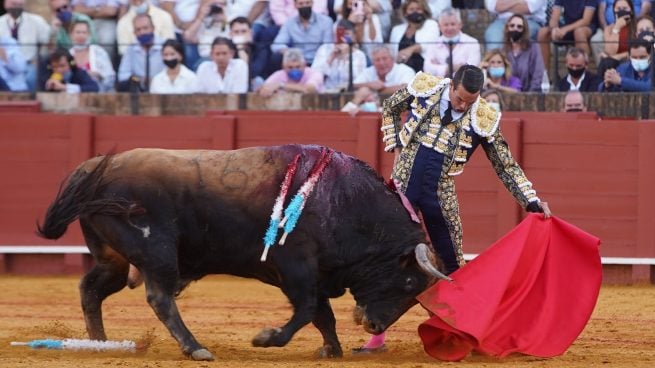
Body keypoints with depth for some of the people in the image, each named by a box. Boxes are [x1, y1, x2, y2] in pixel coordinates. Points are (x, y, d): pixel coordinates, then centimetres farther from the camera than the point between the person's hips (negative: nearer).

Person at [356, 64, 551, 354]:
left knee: (453, 264, 7)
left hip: (440, 194, 0)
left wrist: (531, 201, -8)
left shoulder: (484, 119, -10)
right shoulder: (424, 89, -8)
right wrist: (396, 147, 5)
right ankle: (377, 335, 7)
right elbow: (389, 108, 12)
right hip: (403, 185, 0)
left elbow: (506, 165, -2)